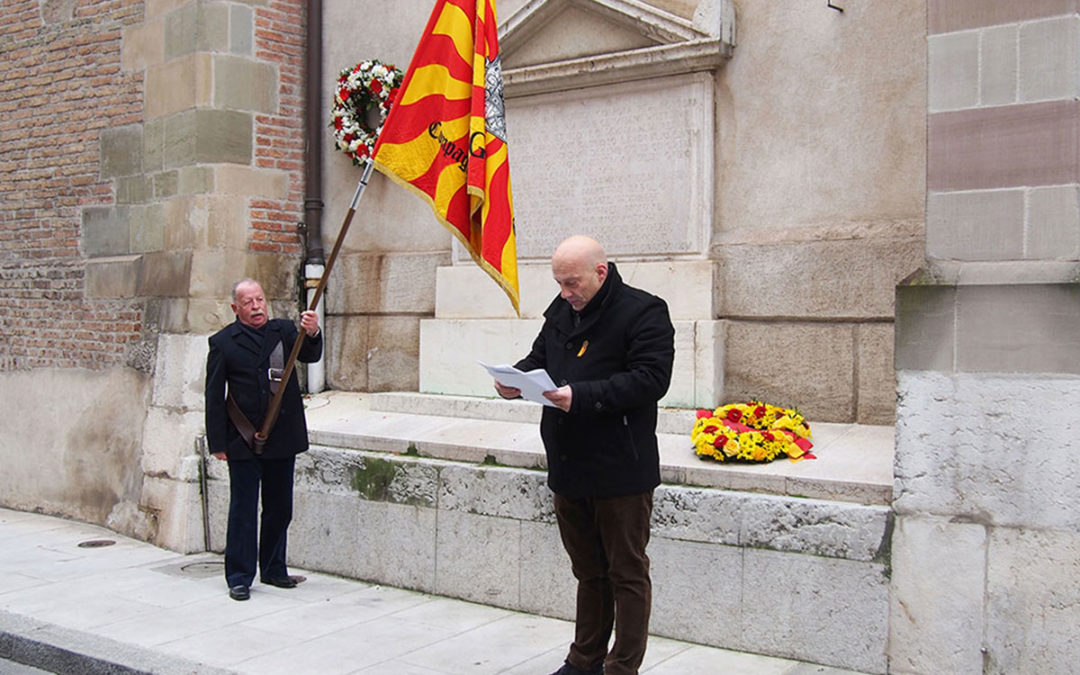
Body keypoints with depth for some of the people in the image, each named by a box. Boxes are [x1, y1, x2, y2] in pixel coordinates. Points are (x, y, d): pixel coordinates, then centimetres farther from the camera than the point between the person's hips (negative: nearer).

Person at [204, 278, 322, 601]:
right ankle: (239, 577, 12)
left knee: (280, 508, 12)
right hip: (244, 441, -3)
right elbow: (214, 396, -1)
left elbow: (310, 356, -7)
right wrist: (218, 442, -5)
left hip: (283, 438, 3)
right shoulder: (223, 342, -1)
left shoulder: (284, 330, 6)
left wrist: (312, 334, -30)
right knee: (243, 511, 3)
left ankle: (274, 569, 27)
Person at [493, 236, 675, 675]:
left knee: (626, 573, 3)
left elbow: (650, 379, -21)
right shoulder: (561, 311, 13)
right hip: (568, 469, 8)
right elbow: (540, 358, 23)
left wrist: (582, 397, -27)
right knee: (588, 570, 19)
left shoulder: (643, 313, -11)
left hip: (620, 472, -7)